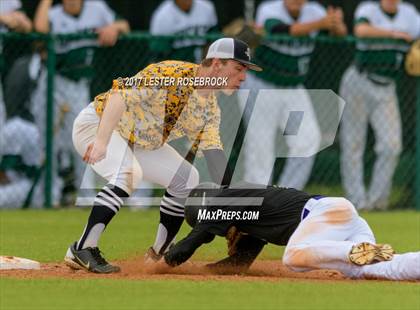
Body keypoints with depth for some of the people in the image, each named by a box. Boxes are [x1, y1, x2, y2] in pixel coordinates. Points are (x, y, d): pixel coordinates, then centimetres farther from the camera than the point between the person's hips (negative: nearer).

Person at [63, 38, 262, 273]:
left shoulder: (210, 107, -1)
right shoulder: (172, 74, -29)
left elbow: (213, 151, -6)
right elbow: (121, 94, -38)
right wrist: (102, 141, -49)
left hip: (140, 143, 9)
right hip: (97, 124, -9)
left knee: (187, 178, 8)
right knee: (128, 174, -34)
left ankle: (161, 253, 16)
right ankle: (83, 250, -32)